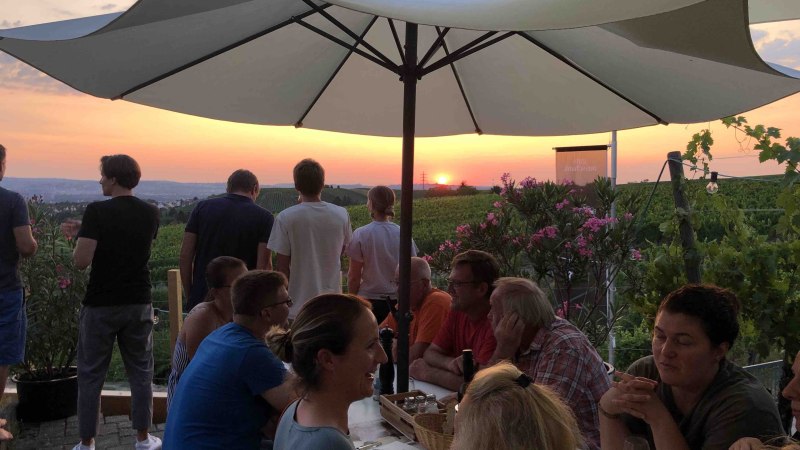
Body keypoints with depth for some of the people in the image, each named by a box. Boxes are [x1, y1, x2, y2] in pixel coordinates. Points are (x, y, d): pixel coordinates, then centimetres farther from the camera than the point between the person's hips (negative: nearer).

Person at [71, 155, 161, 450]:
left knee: (91, 375, 9)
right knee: (140, 373, 12)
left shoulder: (97, 211, -13)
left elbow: (81, 261, -18)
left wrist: (80, 239, 4)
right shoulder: (150, 213, 2)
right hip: (138, 304, 4)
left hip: (101, 305, -3)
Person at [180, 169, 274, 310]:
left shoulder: (203, 207, 4)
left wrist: (189, 296, 10)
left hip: (201, 299, 2)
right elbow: (263, 265, -10)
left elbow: (185, 256, 2)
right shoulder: (263, 217, -3)